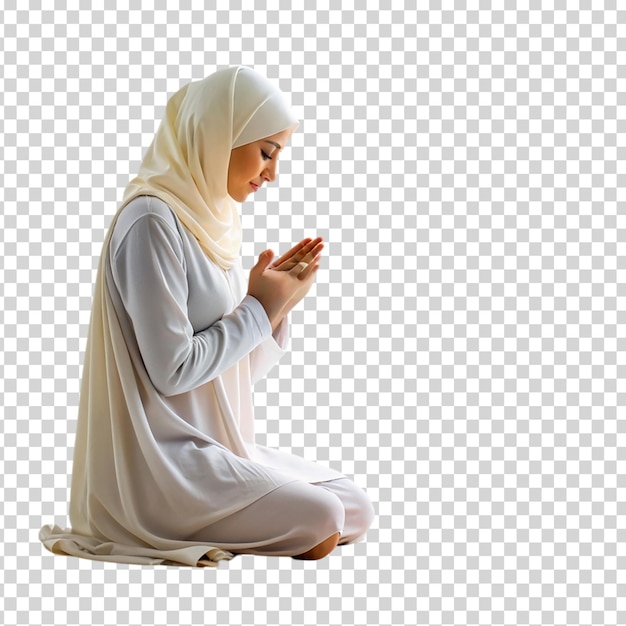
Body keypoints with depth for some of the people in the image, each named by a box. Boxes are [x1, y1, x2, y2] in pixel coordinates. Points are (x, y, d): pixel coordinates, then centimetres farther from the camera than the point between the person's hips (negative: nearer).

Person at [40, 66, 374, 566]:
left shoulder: (209, 221, 13)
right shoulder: (151, 223, -16)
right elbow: (173, 370, -21)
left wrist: (275, 303, -2)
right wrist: (260, 307, -10)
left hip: (218, 446, 9)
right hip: (160, 464, -9)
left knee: (358, 512, 2)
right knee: (318, 521, -20)